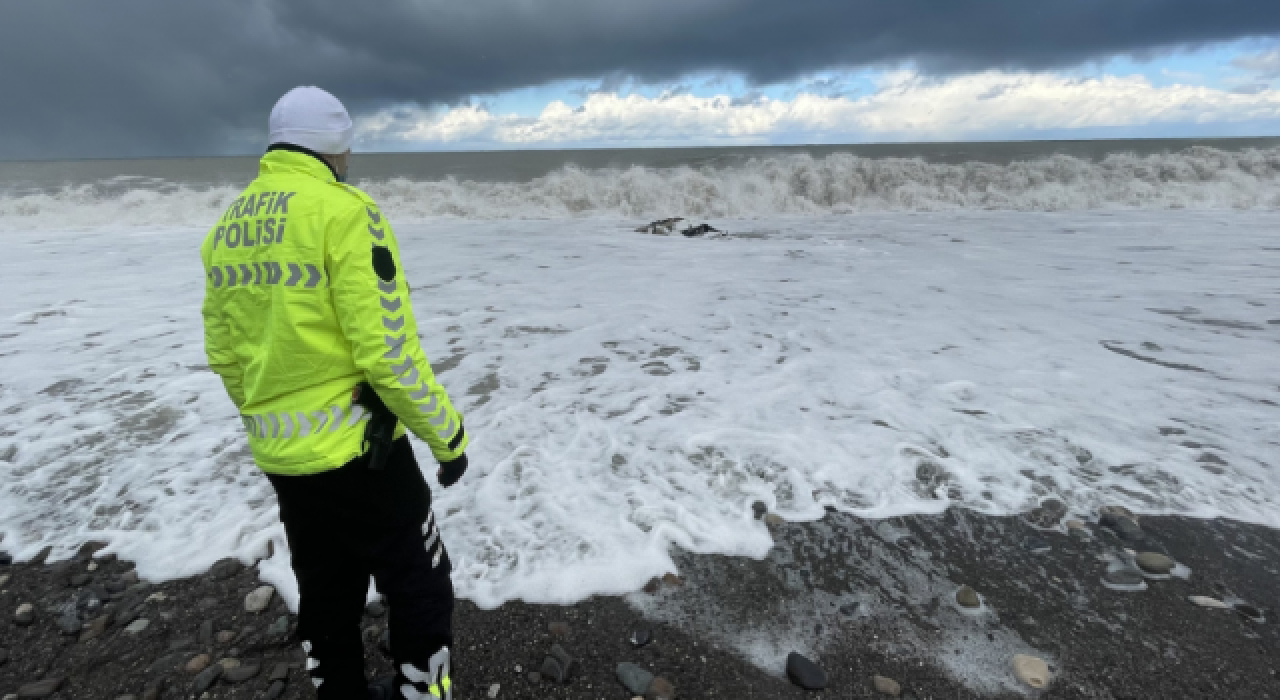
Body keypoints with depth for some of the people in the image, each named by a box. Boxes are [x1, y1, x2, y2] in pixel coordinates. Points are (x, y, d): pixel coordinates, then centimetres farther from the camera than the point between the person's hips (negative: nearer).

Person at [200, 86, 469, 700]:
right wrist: (448, 436, -12)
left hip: (278, 454, 8)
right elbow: (388, 350, -22)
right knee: (420, 587, 11)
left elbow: (224, 355, 13)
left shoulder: (225, 229, 8)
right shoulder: (344, 212, -17)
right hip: (355, 446, -8)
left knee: (326, 593, 24)